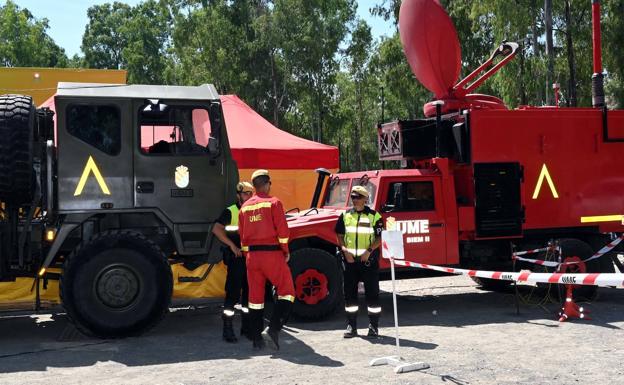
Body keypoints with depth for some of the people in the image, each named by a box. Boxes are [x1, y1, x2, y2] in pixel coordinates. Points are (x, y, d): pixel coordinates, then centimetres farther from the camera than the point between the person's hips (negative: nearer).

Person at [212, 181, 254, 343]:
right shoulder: (230, 212, -3)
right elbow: (216, 229, -14)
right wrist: (232, 245, -19)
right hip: (236, 257, -5)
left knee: (249, 293, 10)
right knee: (233, 293, -6)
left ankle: (246, 327, 21)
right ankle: (228, 329, -1)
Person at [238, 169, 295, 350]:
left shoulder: (245, 207, 11)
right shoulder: (273, 202, -6)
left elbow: (242, 235, 15)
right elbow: (282, 230, -11)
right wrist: (286, 251, 1)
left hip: (252, 254, 5)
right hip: (272, 253, -5)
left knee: (255, 296, 11)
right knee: (286, 291, 3)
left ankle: (257, 339, 14)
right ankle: (273, 329, -12)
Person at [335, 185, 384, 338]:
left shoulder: (374, 216, -1)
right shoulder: (345, 215, 9)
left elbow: (380, 238, -3)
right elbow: (340, 235, 10)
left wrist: (369, 251, -16)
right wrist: (344, 250, -6)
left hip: (368, 260, -3)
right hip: (349, 259, 3)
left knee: (372, 293, 1)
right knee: (350, 293, 6)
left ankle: (374, 326, 11)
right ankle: (351, 326, 15)